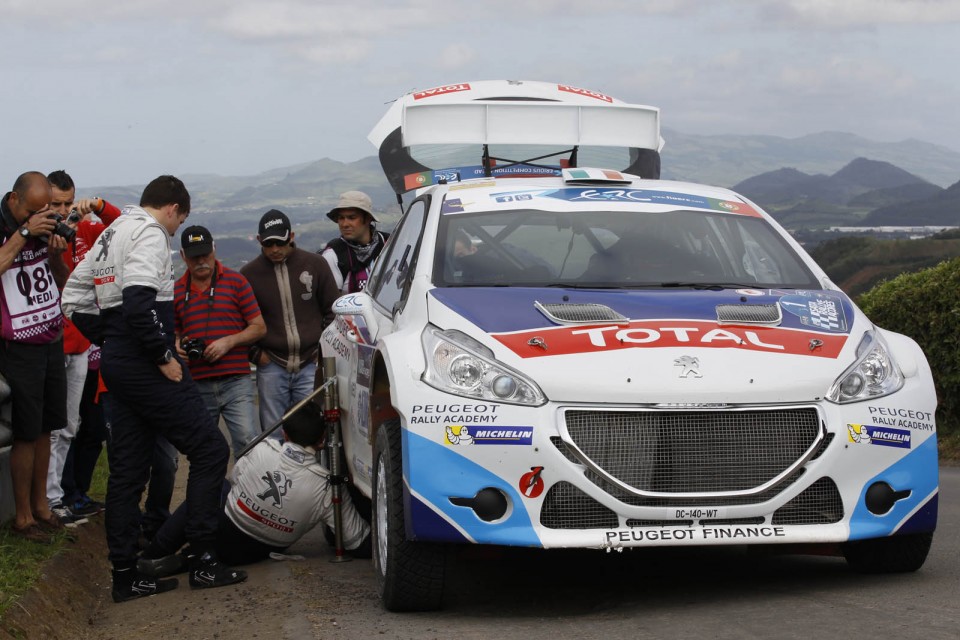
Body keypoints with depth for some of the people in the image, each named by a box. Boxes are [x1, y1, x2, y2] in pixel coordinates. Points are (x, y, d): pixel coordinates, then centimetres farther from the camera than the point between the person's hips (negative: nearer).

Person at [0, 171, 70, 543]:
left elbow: (63, 284, 17)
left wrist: (56, 255, -2)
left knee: (45, 429, 11)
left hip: (52, 343, 6)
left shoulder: (46, 229, 8)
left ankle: (40, 503, 22)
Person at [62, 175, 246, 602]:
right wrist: (164, 356, -18)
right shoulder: (149, 233, -10)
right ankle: (202, 560, -5)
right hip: (144, 366, -10)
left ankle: (124, 575, 13)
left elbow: (73, 298, 22)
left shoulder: (112, 234, 20)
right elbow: (139, 300, -25)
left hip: (118, 364, 10)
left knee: (127, 470, 11)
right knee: (209, 450, -4)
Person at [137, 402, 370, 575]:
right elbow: (358, 542, -16)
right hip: (258, 553, 2)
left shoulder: (262, 450, -18)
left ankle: (155, 554, 21)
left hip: (226, 539, -2)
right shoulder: (328, 488, -21)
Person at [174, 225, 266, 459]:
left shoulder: (235, 281, 4)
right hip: (196, 384, 3)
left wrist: (228, 342, -11)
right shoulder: (177, 290, 13)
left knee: (248, 443, -16)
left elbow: (259, 327, 3)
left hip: (235, 380, -3)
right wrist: (177, 346, -1)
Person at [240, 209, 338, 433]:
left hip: (311, 365, 0)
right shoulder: (249, 273, 2)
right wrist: (255, 354, 0)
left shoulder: (315, 264, 3)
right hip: (271, 367, 0)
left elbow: (333, 310, 10)